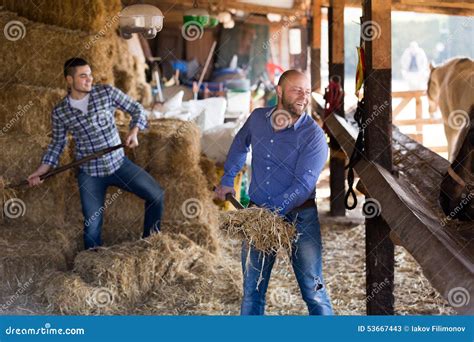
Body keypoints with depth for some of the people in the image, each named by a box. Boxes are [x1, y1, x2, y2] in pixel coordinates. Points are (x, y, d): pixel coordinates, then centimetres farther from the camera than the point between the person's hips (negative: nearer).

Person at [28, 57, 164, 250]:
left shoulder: (107, 92, -6)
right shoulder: (59, 112, -5)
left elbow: (136, 109, 2)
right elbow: (57, 143, 10)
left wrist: (134, 132, -15)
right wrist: (43, 169, 1)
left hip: (119, 164, 1)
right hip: (89, 173, -1)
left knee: (156, 194, -7)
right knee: (92, 226, 0)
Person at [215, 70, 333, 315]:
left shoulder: (313, 135, -13)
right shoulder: (257, 118, 2)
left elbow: (303, 184, -21)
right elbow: (240, 145, 26)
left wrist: (272, 211, -29)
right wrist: (227, 180, 27)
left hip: (298, 217, -4)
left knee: (313, 291, -1)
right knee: (252, 290, 10)